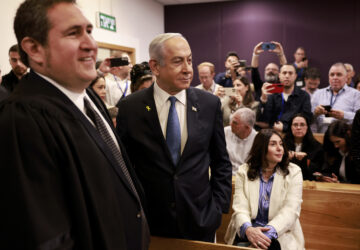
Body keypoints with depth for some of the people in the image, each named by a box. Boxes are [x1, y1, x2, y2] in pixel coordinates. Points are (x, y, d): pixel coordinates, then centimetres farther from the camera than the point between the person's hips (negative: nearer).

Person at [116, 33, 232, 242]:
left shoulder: (210, 104, -4)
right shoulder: (130, 107, -8)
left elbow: (221, 162, 4)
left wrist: (218, 207, -2)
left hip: (200, 221, 1)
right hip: (148, 224, -1)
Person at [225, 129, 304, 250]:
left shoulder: (294, 172, 3)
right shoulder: (244, 171, 5)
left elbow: (291, 210, -8)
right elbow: (240, 208, -5)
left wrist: (268, 233, -25)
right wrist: (248, 229, -28)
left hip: (280, 232, -1)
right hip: (246, 233, 1)